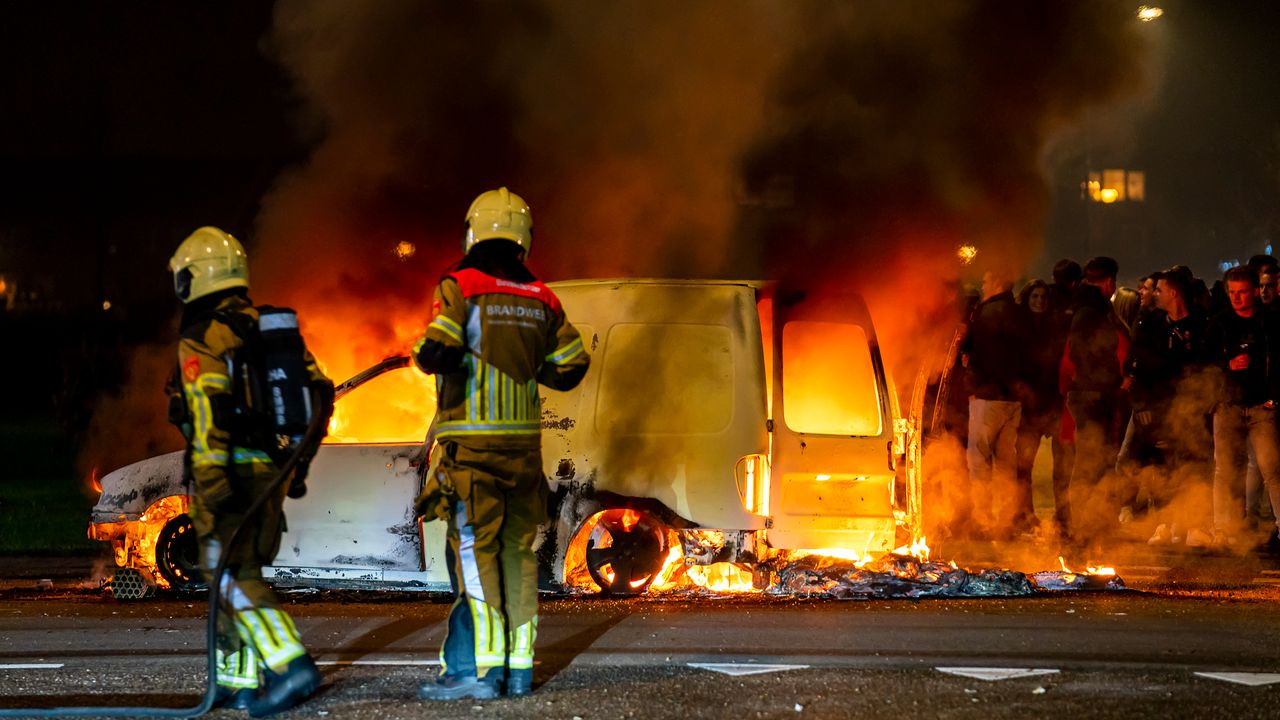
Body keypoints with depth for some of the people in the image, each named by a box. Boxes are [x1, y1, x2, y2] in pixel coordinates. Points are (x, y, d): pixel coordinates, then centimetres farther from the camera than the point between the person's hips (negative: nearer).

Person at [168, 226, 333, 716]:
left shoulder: (201, 341, -10)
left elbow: (209, 418, -21)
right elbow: (319, 391, 13)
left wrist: (210, 488, -25)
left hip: (232, 474, -8)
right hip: (272, 472, 8)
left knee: (234, 578, -9)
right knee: (241, 573, 16)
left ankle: (289, 664, -24)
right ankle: (239, 679, 18)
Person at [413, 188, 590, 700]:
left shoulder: (460, 287, -7)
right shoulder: (541, 299, 8)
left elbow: (437, 352, -20)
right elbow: (570, 368, 12)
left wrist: (425, 354, 2)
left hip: (470, 443, -5)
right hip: (523, 441, 5)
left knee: (474, 549, -4)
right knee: (518, 551, 10)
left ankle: (479, 667, -8)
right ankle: (520, 665, 12)